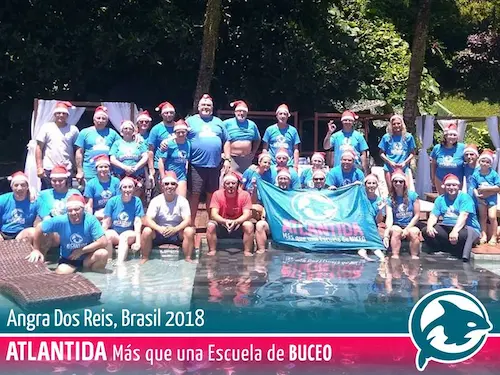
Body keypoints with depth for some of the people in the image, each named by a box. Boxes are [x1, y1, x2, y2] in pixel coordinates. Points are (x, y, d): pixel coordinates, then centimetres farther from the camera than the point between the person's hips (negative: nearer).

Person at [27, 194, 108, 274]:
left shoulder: (91, 220, -23)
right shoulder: (60, 221, -19)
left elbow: (104, 242, -27)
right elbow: (39, 228, -6)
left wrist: (82, 251, -22)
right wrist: (36, 250, 1)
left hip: (87, 257, 0)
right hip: (67, 259, 0)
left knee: (103, 253, -29)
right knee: (60, 273, -27)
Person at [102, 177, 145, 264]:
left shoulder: (137, 201, -6)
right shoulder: (112, 201, -4)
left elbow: (137, 222, -11)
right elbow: (106, 222, -3)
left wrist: (138, 242, -19)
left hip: (129, 233, -1)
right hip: (113, 231, 1)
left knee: (124, 236, -33)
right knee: (107, 236, -30)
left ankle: (119, 264, -44)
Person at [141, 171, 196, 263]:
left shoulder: (182, 201, -8)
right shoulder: (156, 201, -8)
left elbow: (187, 220, -16)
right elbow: (147, 220, -16)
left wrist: (175, 229, -36)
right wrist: (159, 228, -37)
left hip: (177, 233, 0)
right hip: (159, 233, 0)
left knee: (189, 231, -29)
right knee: (146, 231, -29)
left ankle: (188, 258, -14)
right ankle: (145, 258, -9)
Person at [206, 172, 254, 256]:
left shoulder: (244, 195, -12)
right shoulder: (217, 194, -12)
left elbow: (247, 214, -18)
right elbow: (214, 214, -18)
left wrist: (235, 222, -37)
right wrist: (225, 221, -38)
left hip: (238, 227, 0)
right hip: (221, 227, 0)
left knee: (249, 225, -29)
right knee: (210, 225, -28)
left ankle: (247, 251, -15)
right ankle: (212, 251, -13)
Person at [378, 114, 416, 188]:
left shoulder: (408, 137, 5)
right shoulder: (386, 137, 5)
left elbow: (412, 153, 10)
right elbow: (382, 153, 8)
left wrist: (404, 163, -6)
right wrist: (390, 162, -7)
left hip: (403, 168, 0)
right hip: (390, 168, 0)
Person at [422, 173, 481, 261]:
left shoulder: (464, 197, -5)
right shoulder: (440, 199, 12)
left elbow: (463, 216, -21)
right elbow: (433, 216, 4)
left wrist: (455, 231, -38)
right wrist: (429, 226, -21)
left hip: (467, 228, -5)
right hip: (447, 227, 6)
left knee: (462, 234, -41)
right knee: (425, 231, -17)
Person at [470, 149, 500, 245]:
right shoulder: (475, 174, -7)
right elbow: (473, 187, -7)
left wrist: (486, 188, -18)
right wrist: (477, 195, -21)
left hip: (492, 198, -2)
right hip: (481, 198, 2)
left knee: (492, 216, -10)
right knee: (483, 217, 11)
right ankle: (484, 235, 22)